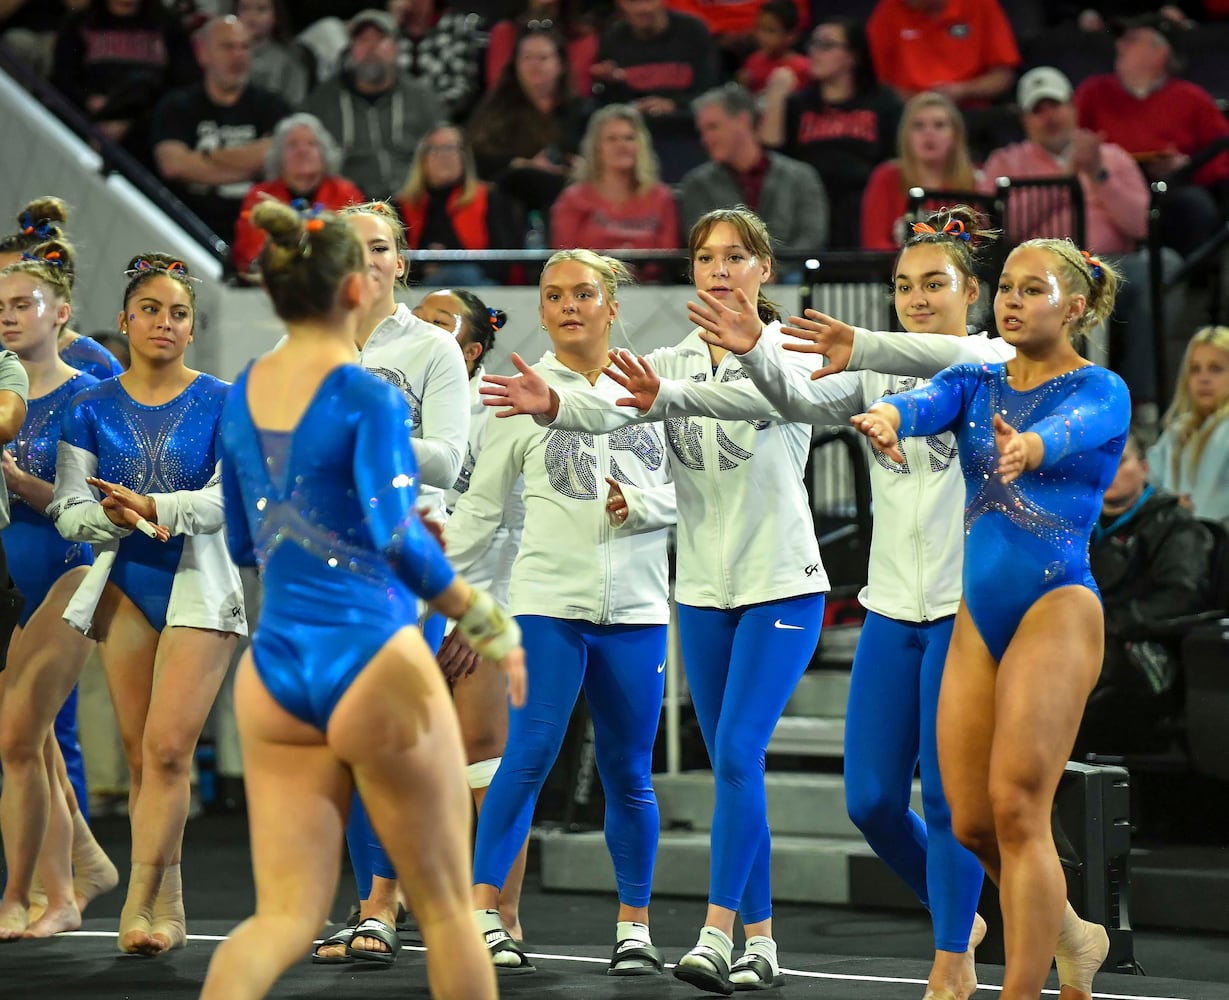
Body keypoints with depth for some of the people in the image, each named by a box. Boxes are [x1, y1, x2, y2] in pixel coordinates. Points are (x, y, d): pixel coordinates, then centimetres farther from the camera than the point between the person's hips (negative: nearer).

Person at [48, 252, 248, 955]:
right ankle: (168, 907, 10)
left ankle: (139, 904, -15)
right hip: (125, 584, 3)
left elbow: (231, 497, -10)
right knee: (141, 755, 4)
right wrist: (116, 518, -19)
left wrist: (153, 506, -23)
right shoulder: (92, 409, 6)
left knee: (167, 747, -14)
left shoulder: (222, 403, 0)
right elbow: (70, 511, 2)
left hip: (199, 586, -3)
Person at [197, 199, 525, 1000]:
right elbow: (397, 537, -22)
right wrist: (486, 623, -12)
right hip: (371, 662, -6)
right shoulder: (369, 398, -12)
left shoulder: (244, 395, 9)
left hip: (275, 672, 6)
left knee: (287, 912, 4)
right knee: (444, 906, 9)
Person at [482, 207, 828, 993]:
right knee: (733, 767, 7)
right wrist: (554, 405, -38)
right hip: (703, 590, 5)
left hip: (782, 586, -5)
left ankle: (717, 936, -19)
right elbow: (616, 408, -14)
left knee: (738, 754, -16)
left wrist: (670, 395, -51)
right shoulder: (673, 364, 7)